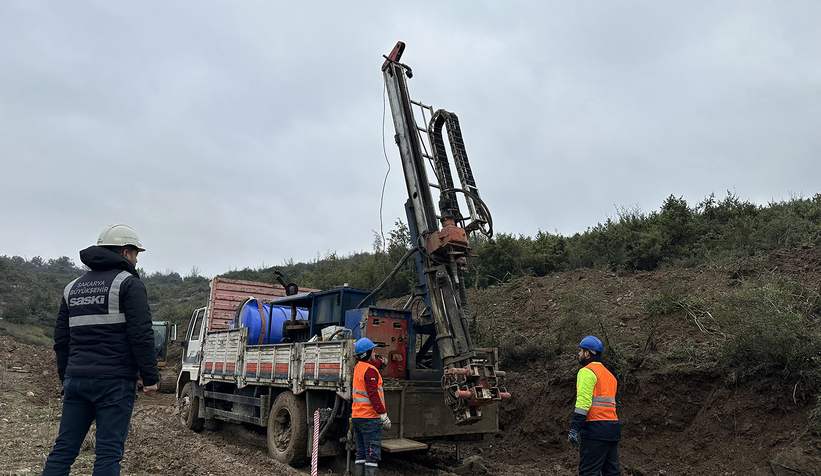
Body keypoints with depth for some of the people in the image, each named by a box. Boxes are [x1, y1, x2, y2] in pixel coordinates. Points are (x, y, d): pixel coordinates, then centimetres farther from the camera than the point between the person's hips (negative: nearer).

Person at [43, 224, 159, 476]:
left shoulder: (73, 287, 17)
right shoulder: (128, 283, -5)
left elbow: (61, 339, 19)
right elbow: (141, 335, -13)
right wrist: (150, 377, -8)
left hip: (75, 380, 7)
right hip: (114, 380, -6)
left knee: (63, 449, 10)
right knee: (109, 453, -3)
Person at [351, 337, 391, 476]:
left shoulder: (358, 367, 13)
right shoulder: (370, 370, -15)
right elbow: (373, 394, -23)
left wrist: (381, 361, 56)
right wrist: (383, 415, -23)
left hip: (356, 417, 9)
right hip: (370, 418, -9)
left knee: (361, 454, 14)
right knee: (372, 455, -7)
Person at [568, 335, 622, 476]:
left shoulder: (587, 371, -6)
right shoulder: (609, 374, 23)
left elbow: (583, 402, -16)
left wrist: (574, 429, -19)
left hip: (596, 429, -9)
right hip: (613, 428, 9)